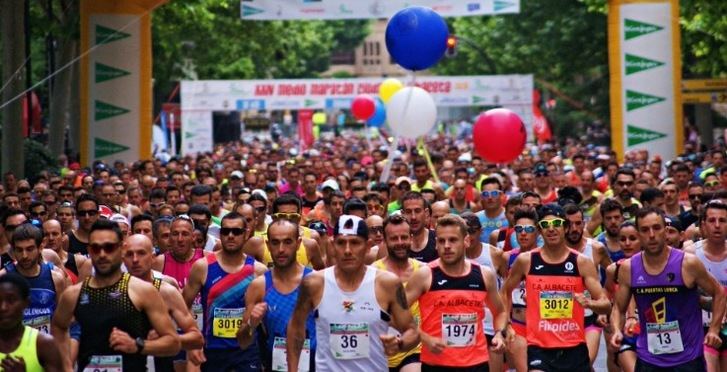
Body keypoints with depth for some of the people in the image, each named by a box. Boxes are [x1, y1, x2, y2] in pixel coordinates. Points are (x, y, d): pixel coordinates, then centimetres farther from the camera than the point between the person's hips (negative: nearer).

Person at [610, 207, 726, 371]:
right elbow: (619, 308, 10)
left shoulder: (688, 264, -10)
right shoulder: (628, 268, -2)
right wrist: (617, 331, -9)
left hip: (688, 358, -2)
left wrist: (714, 329, -4)